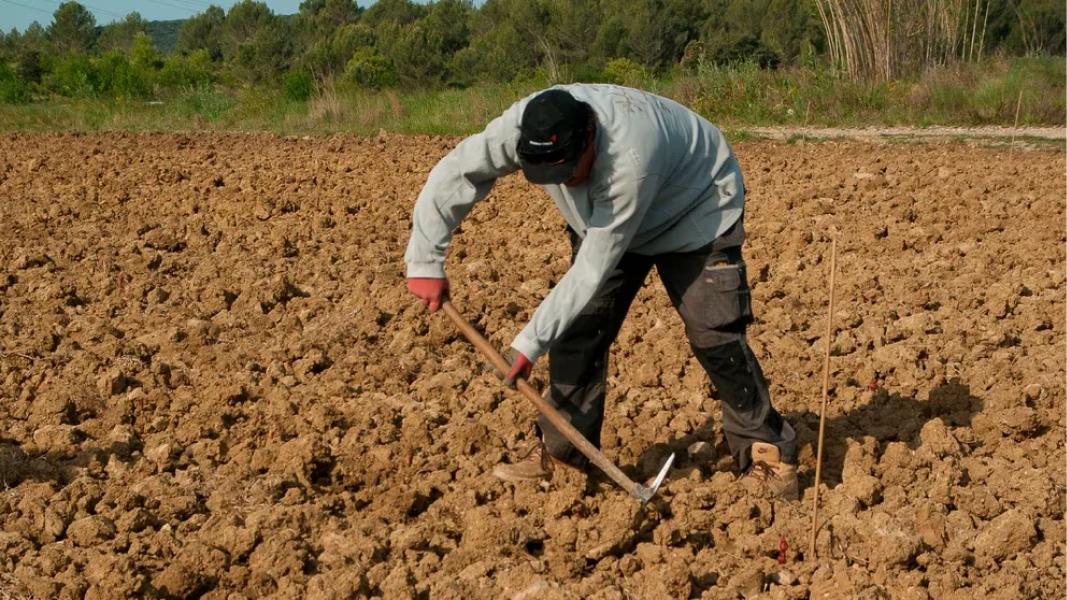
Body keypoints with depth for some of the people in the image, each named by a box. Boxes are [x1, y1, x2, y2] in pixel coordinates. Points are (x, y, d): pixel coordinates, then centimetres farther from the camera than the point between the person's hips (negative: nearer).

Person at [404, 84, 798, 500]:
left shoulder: (630, 157, -45)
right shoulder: (523, 127, -32)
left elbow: (596, 268, -39)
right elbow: (451, 177, -21)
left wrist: (531, 342, -36)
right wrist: (425, 262, -25)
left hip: (697, 211, -5)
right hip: (602, 214, 6)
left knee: (714, 334, -14)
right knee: (579, 325, -3)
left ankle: (766, 452, -1)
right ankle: (560, 451, 8)